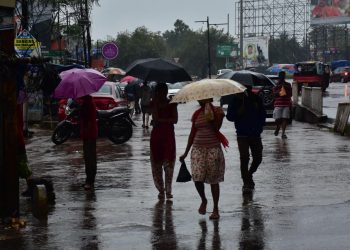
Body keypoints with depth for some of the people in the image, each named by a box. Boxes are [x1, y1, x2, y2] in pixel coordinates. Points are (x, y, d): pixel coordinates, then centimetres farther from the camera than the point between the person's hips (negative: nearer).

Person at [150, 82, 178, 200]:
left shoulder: (172, 103, 3)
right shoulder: (154, 103, 2)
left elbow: (175, 120, -7)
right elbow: (155, 118, -13)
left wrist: (160, 120, -14)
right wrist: (156, 102, -14)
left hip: (169, 134, -1)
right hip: (156, 134, 1)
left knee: (169, 163, -4)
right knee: (156, 163, 2)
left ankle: (168, 190, -2)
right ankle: (161, 189, 11)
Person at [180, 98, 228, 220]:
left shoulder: (217, 111, -1)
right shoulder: (197, 114, 9)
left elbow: (216, 128, -14)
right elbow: (192, 134, 14)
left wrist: (211, 113, -18)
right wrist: (186, 153, 13)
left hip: (213, 149, -3)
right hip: (198, 149, 3)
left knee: (213, 180, 0)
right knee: (197, 178, -9)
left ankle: (215, 209, 10)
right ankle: (203, 200, 19)